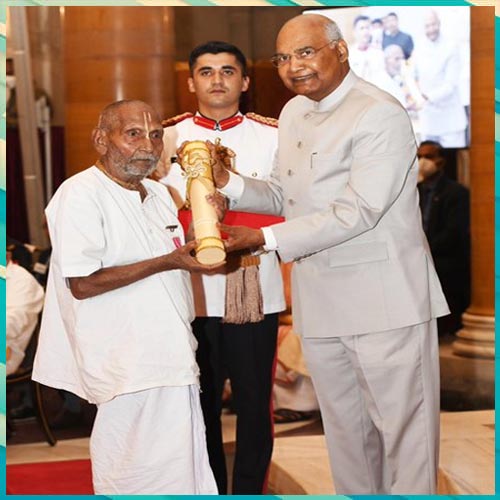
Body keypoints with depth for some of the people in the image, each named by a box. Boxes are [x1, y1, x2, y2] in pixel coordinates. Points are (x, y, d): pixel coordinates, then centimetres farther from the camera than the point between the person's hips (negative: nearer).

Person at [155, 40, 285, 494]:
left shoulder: (273, 137, 6)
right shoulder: (168, 138, 8)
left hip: (256, 291, 0)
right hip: (191, 293, 1)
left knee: (254, 402, 4)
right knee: (201, 404, 8)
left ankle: (250, 489, 18)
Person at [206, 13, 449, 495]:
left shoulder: (380, 115, -15)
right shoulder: (292, 114, 12)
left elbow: (357, 213, -21)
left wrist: (264, 238, -22)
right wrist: (229, 182, -1)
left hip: (382, 302, -8)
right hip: (320, 302, 8)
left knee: (401, 424, 0)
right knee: (343, 425, 17)